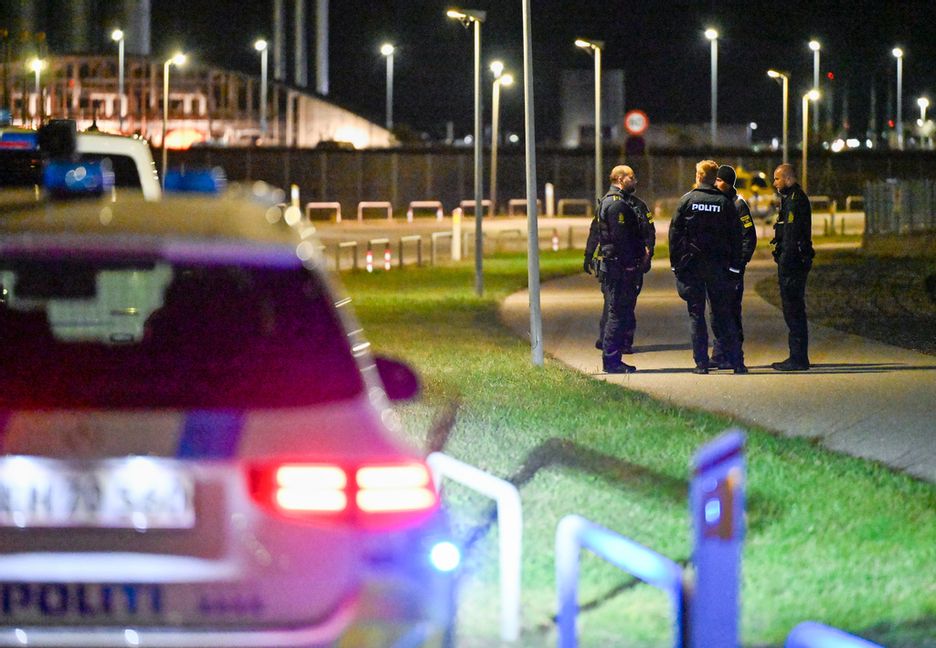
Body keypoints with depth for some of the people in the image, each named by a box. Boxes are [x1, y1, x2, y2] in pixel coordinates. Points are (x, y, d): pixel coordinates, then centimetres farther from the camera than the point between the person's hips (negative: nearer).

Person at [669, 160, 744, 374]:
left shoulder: (687, 201, -1)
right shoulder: (725, 203, 1)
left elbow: (674, 233, -3)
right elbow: (736, 237, 1)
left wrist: (675, 263, 1)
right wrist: (735, 266, 6)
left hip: (691, 264, -1)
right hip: (718, 265, 1)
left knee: (696, 314, 3)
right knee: (724, 314, 6)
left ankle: (701, 362, -2)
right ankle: (736, 362, 1)